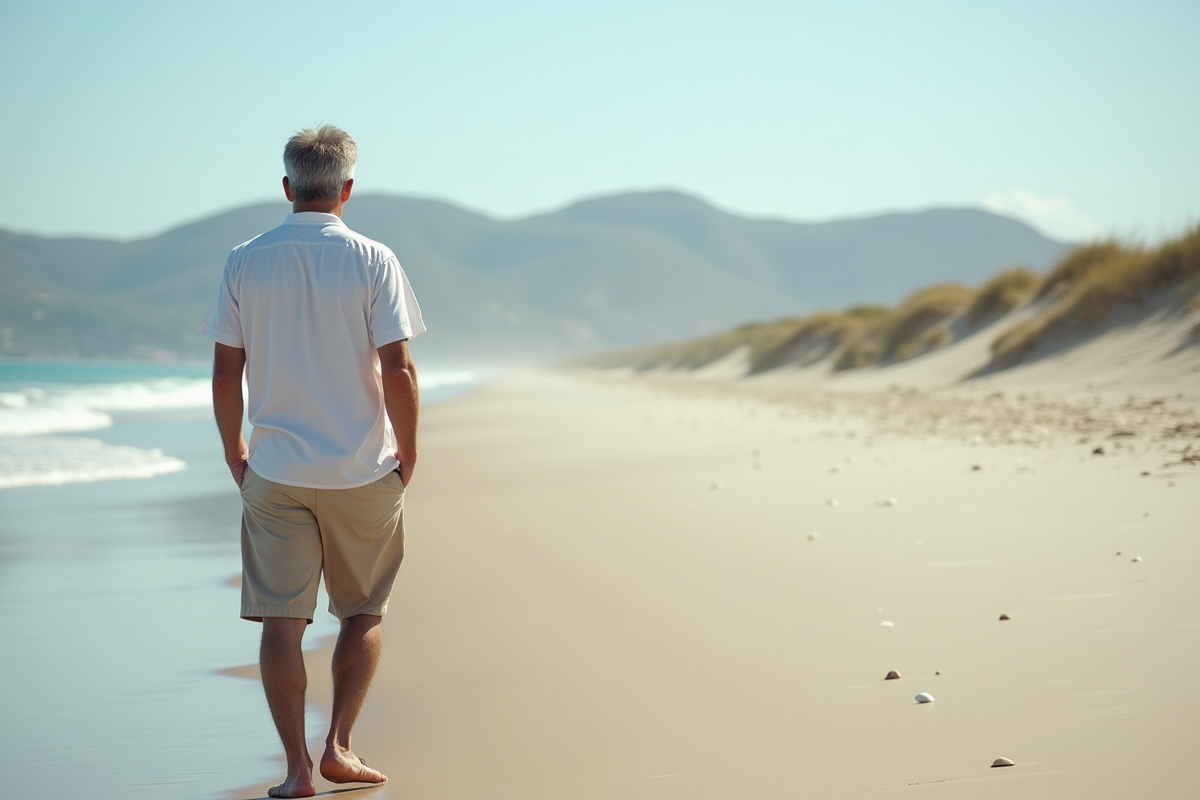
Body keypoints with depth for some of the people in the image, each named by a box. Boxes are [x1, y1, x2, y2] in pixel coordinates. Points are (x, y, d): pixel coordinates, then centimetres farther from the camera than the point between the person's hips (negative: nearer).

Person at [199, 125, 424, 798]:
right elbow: (398, 371, -11)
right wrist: (409, 449, 3)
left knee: (282, 621, 4)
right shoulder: (372, 260, -7)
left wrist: (235, 453, 14)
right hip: (363, 470, -1)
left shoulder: (245, 262, 0)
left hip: (275, 471, 1)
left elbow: (225, 374, 1)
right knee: (365, 614, 16)